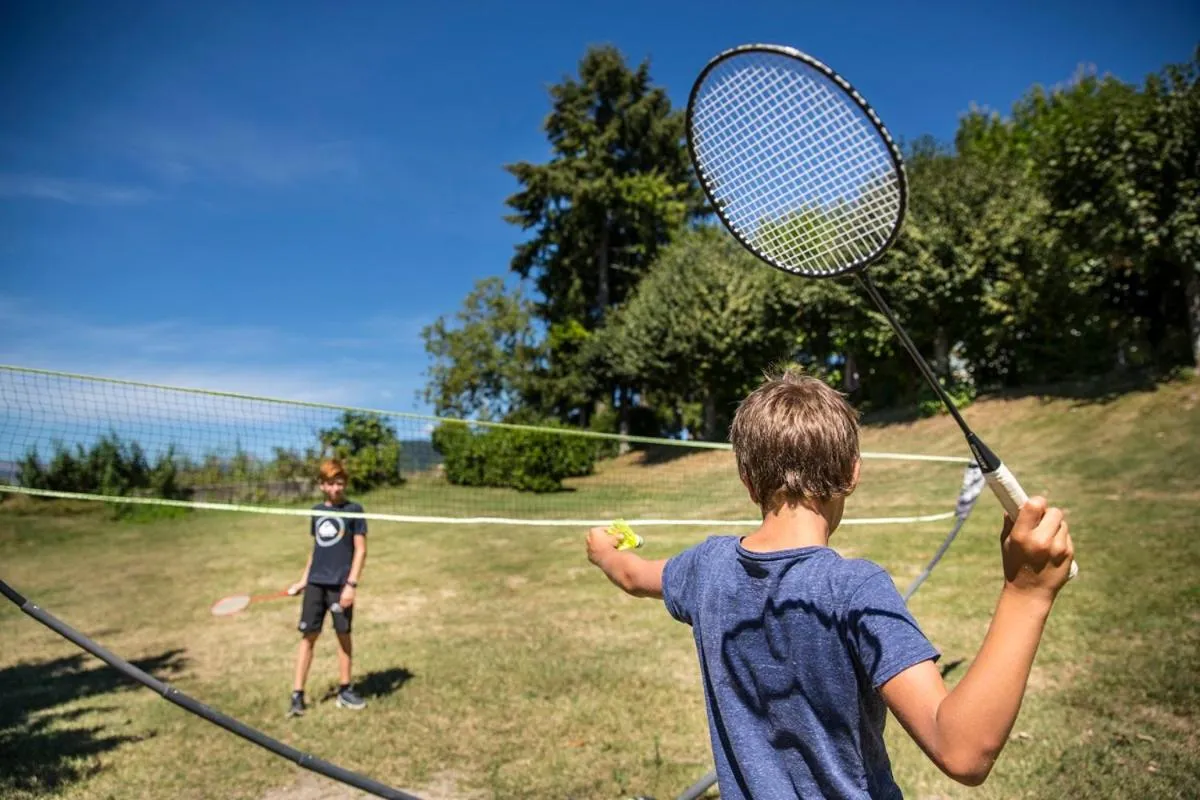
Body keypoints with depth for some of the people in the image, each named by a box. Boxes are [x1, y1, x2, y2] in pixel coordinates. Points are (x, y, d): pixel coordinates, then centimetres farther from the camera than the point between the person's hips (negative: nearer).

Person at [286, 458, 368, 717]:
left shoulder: (353, 510, -3)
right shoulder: (316, 511, 11)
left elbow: (360, 550, -6)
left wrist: (351, 584, -13)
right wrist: (303, 580, 17)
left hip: (340, 584, -3)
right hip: (315, 583, 3)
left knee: (343, 634, 5)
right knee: (308, 635, 2)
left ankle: (344, 690, 18)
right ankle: (297, 695, 9)